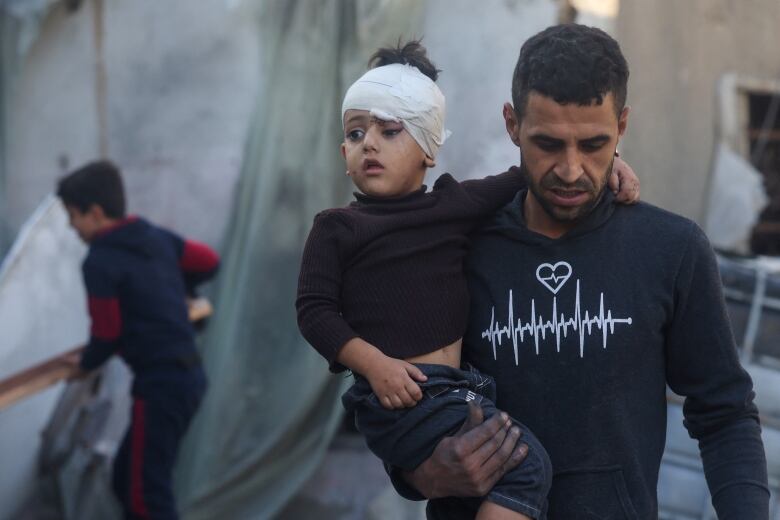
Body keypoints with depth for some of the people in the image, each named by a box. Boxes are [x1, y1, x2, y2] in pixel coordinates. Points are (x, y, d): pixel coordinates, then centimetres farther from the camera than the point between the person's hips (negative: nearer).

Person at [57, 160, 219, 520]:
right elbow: (209, 261, 19)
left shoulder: (100, 262, -14)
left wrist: (86, 364, 11)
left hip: (160, 384, -9)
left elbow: (108, 333, -9)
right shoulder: (156, 237, 8)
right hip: (188, 374, 9)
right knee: (127, 477, 18)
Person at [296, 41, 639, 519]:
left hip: (458, 386, 6)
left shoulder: (457, 204, 11)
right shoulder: (336, 229, 2)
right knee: (524, 463, -19)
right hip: (399, 393, -6)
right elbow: (314, 310, -4)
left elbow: (528, 177, 17)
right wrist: (375, 363, -16)